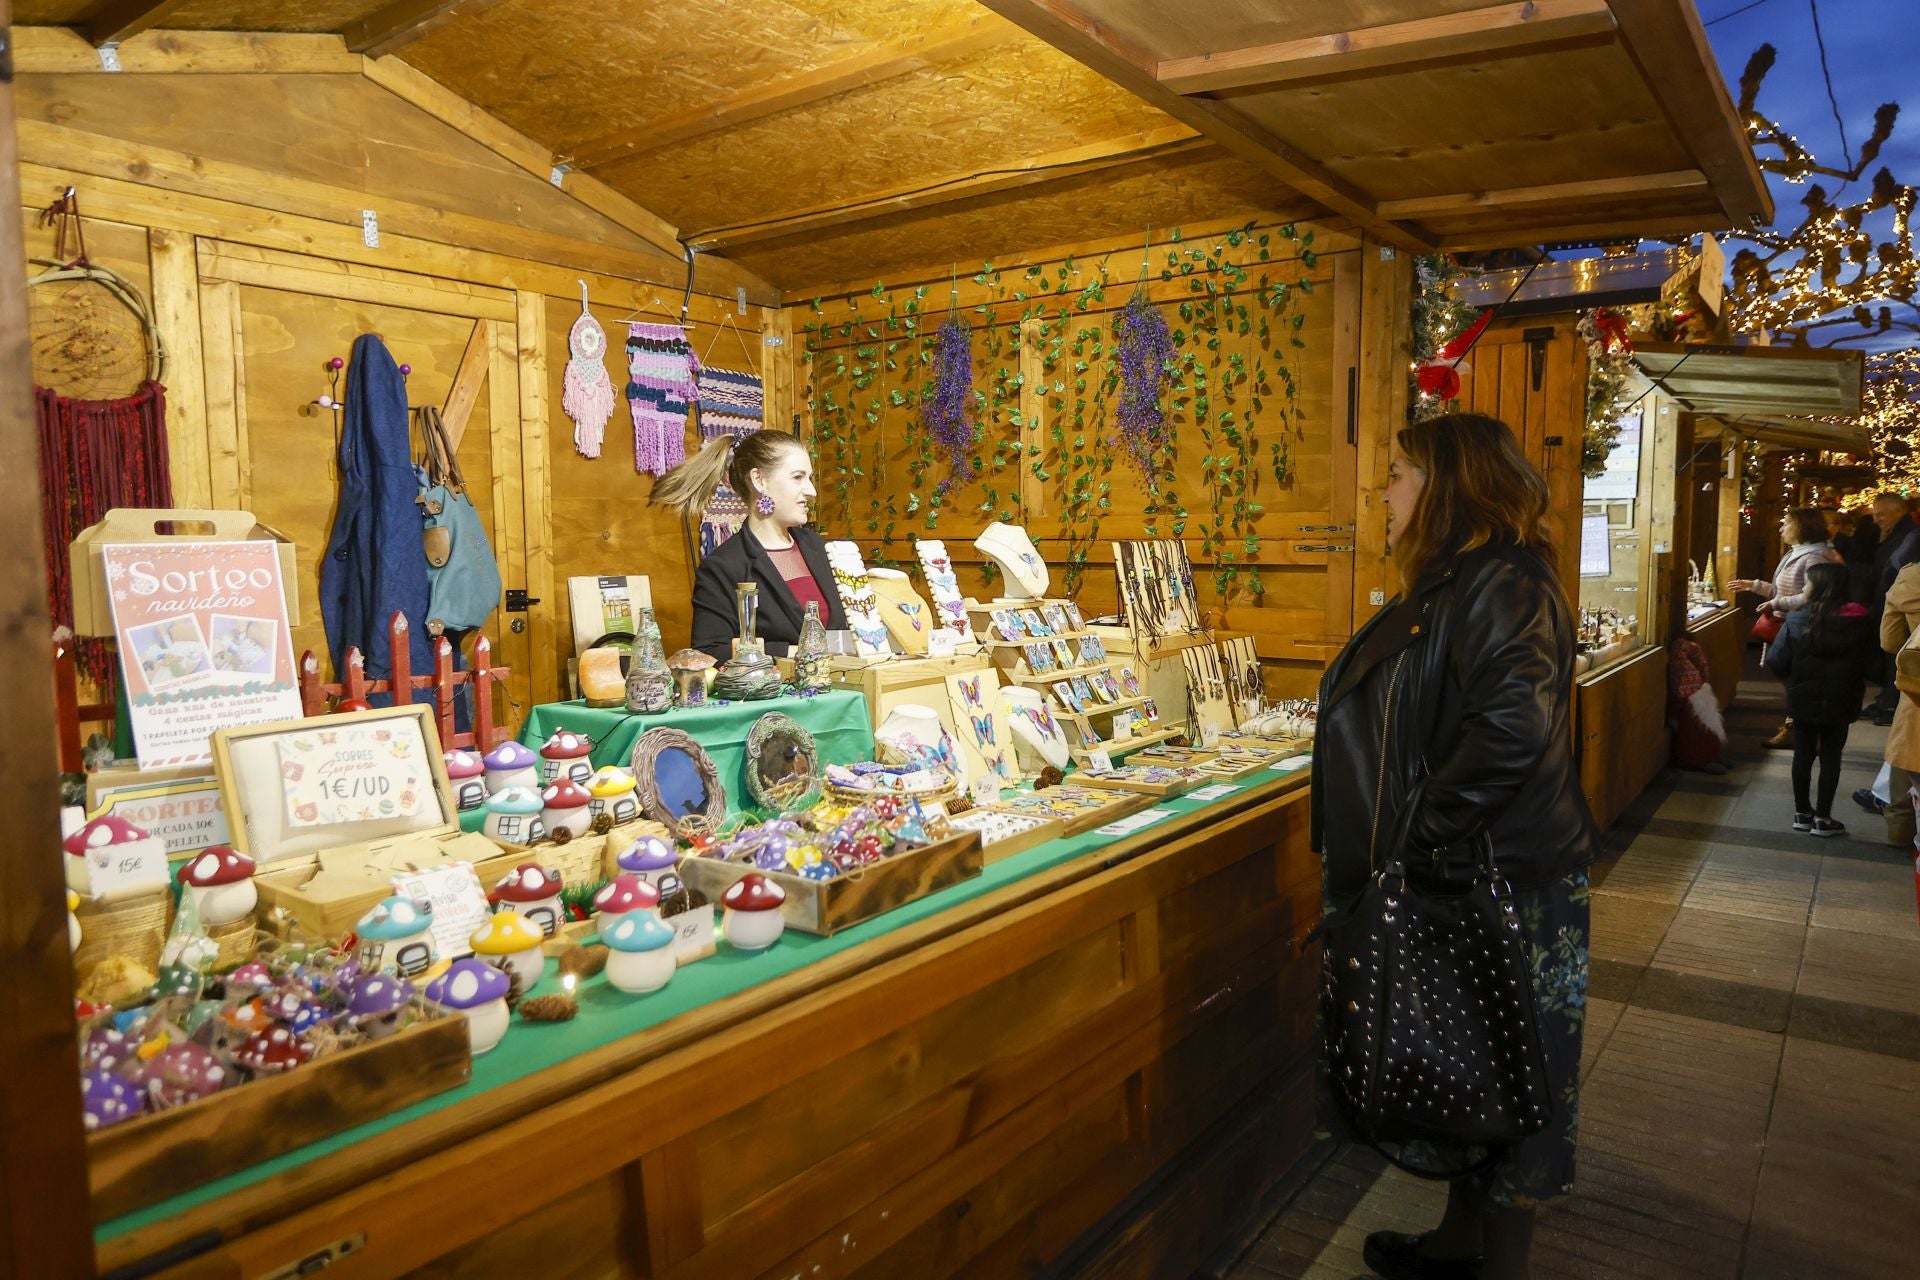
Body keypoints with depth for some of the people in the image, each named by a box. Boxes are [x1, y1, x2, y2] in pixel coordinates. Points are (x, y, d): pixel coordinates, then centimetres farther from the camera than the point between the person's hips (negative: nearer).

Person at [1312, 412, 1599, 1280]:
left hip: (1499, 881, -10)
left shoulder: (1501, 583, -20)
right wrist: (1416, 836, 16)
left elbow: (1515, 725, -35)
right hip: (1453, 875, 10)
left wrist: (1428, 832, -25)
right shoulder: (1452, 579, 12)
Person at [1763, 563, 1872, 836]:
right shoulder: (1858, 624, -8)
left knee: (1803, 755, 12)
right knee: (1830, 757, 10)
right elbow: (1869, 663, -1)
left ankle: (1802, 813, 21)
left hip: (1804, 700, -1)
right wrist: (1850, 687, 15)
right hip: (1840, 703, 1)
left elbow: (1776, 663, -14)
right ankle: (1822, 818, 14)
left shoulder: (1797, 620, -14)